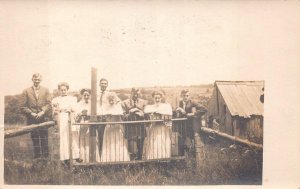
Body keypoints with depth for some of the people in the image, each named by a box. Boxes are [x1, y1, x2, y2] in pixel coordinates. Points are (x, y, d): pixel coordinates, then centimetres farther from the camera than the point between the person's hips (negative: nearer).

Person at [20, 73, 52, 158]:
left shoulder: (45, 90, 9)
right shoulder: (26, 91, 5)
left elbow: (48, 104, 2)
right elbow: (23, 107, 2)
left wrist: (42, 112, -12)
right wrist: (31, 113, -10)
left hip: (43, 119, 1)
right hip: (32, 120, -1)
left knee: (44, 141, 1)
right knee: (35, 141, 2)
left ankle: (46, 158, 7)